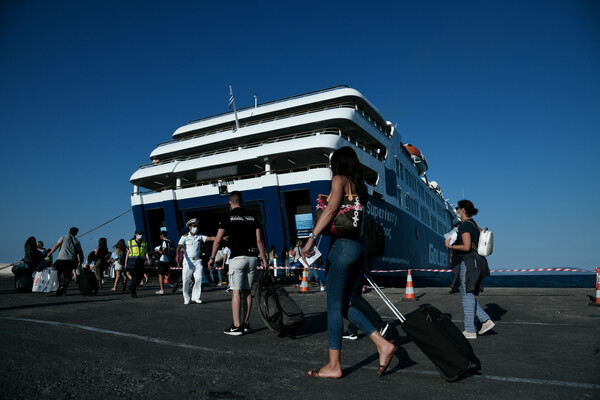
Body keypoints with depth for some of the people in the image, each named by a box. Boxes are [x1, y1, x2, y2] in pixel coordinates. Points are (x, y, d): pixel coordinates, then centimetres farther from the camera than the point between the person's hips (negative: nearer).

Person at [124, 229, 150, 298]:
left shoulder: (144, 243, 15)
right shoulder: (130, 242, 7)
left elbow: (146, 252, 7)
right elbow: (127, 253, 6)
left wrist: (148, 259, -10)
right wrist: (126, 262, 1)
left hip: (140, 262, 4)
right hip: (132, 262, -4)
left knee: (140, 277, 2)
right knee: (134, 277, -10)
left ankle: (133, 288, 26)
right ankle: (133, 292, 1)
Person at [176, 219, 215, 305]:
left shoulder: (199, 237, 11)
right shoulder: (185, 237, 3)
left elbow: (210, 238, 0)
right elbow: (179, 246, -9)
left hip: (197, 261, 2)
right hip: (188, 261, -2)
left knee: (199, 278, -8)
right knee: (186, 280, 0)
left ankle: (195, 297, 6)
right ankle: (186, 298, 16)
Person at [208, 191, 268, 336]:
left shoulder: (228, 217, 0)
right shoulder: (252, 217, 11)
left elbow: (218, 240, 1)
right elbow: (259, 240, 7)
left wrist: (212, 258, 10)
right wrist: (264, 259, 9)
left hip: (237, 258, -4)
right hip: (252, 257, 4)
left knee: (236, 291, -3)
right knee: (247, 291, 10)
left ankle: (236, 326, -5)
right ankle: (246, 324, 14)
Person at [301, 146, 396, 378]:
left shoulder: (340, 179, -2)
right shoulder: (361, 186, 20)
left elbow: (332, 208, -18)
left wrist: (312, 237, -21)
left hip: (343, 246, -8)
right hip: (359, 247, 8)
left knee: (334, 306, 0)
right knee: (344, 305, 15)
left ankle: (334, 366, 7)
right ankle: (383, 345, 11)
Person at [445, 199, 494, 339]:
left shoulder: (465, 225, -13)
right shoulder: (473, 224, 18)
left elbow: (467, 247, -21)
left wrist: (450, 246, -12)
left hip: (467, 262, -10)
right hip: (473, 262, 10)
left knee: (467, 295, -4)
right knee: (466, 294, 15)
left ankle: (470, 330, 2)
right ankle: (486, 320, 12)